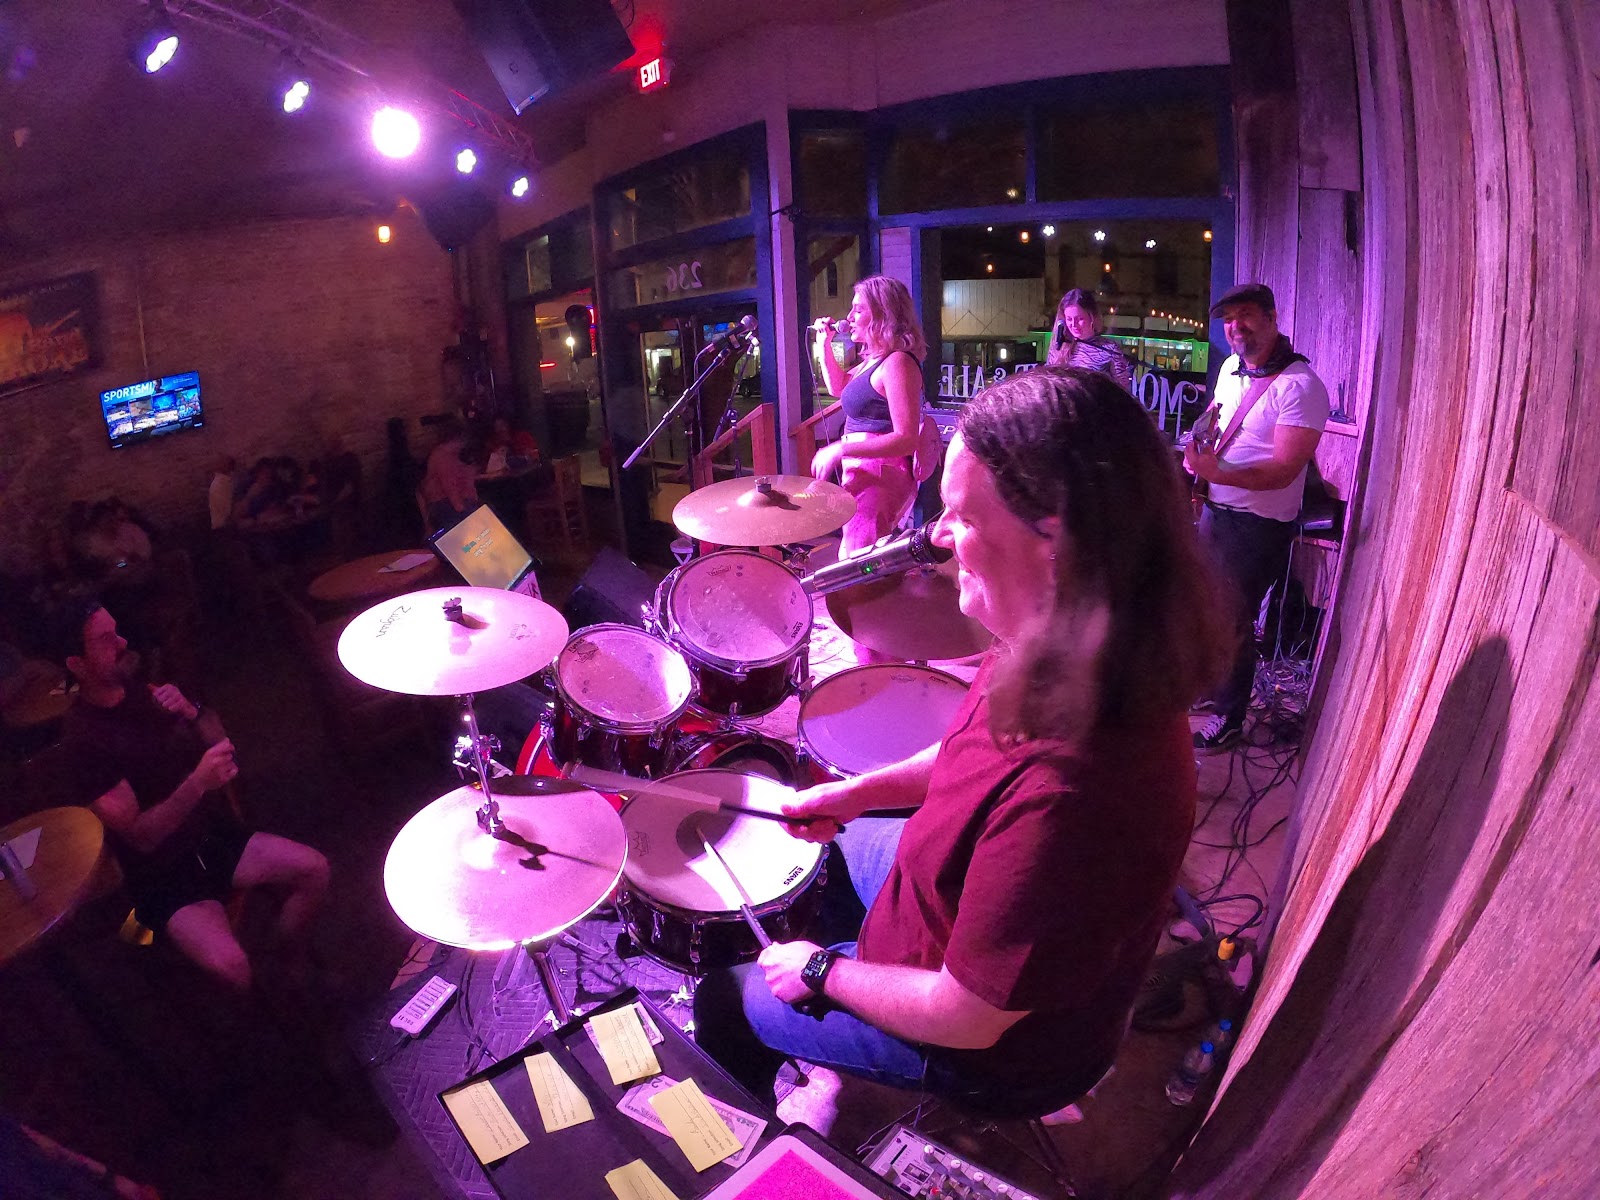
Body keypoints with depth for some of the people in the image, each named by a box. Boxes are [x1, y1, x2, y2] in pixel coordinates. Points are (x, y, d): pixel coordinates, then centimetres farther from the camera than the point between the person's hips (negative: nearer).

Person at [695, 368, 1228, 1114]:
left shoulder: (1067, 797, -46)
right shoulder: (1069, 660, -18)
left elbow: (966, 1018, -31)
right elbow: (983, 753, 4)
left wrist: (822, 974, -14)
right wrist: (859, 791, -3)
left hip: (995, 1055, -7)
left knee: (726, 1001, 12)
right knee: (829, 841, 27)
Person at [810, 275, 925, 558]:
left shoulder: (897, 363, -17)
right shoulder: (874, 360, 14)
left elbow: (906, 439, -25)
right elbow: (839, 387, 32)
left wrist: (840, 449, -26)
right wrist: (825, 344, 19)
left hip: (880, 477, -11)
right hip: (864, 473, 11)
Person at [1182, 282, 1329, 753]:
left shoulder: (1300, 386, -19)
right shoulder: (1231, 366, 6)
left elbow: (1284, 470, -24)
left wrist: (1218, 473, -37)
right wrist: (1198, 455, 0)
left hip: (1258, 525, -7)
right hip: (1216, 509, 8)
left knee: (1233, 621, 1)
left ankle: (1228, 719, 18)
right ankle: (1210, 687, 39)